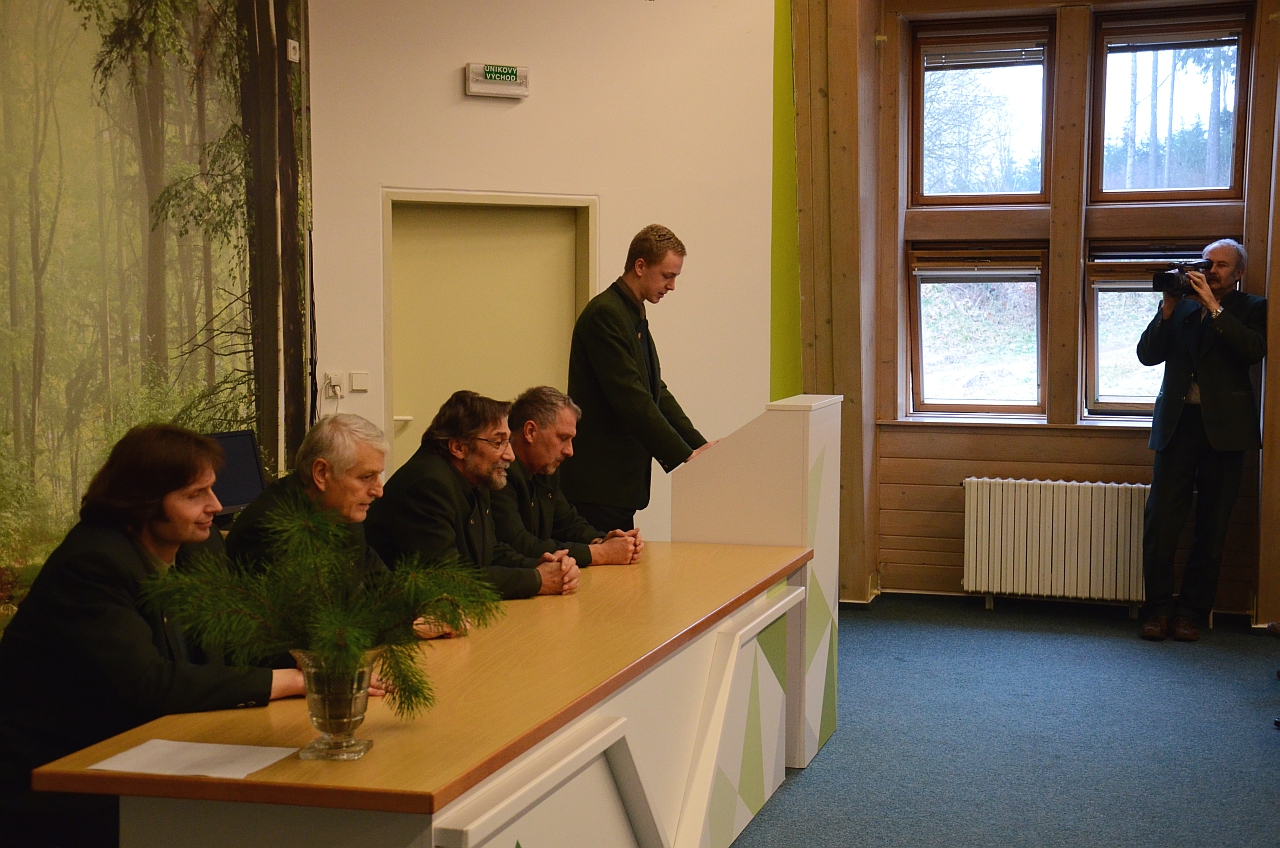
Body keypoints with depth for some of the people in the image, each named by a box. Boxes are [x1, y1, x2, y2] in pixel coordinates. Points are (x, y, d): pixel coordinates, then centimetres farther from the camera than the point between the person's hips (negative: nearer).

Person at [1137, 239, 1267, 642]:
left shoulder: (1250, 309, 7)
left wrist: (1214, 306, -13)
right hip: (1178, 423, 2)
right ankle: (1159, 608, 4)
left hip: (1223, 427, -2)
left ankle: (1192, 612, 10)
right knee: (1161, 518, -5)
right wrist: (1168, 309, -5)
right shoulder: (1183, 306, 13)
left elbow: (1254, 350, -12)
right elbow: (1148, 354, 6)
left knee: (1211, 526, 2)